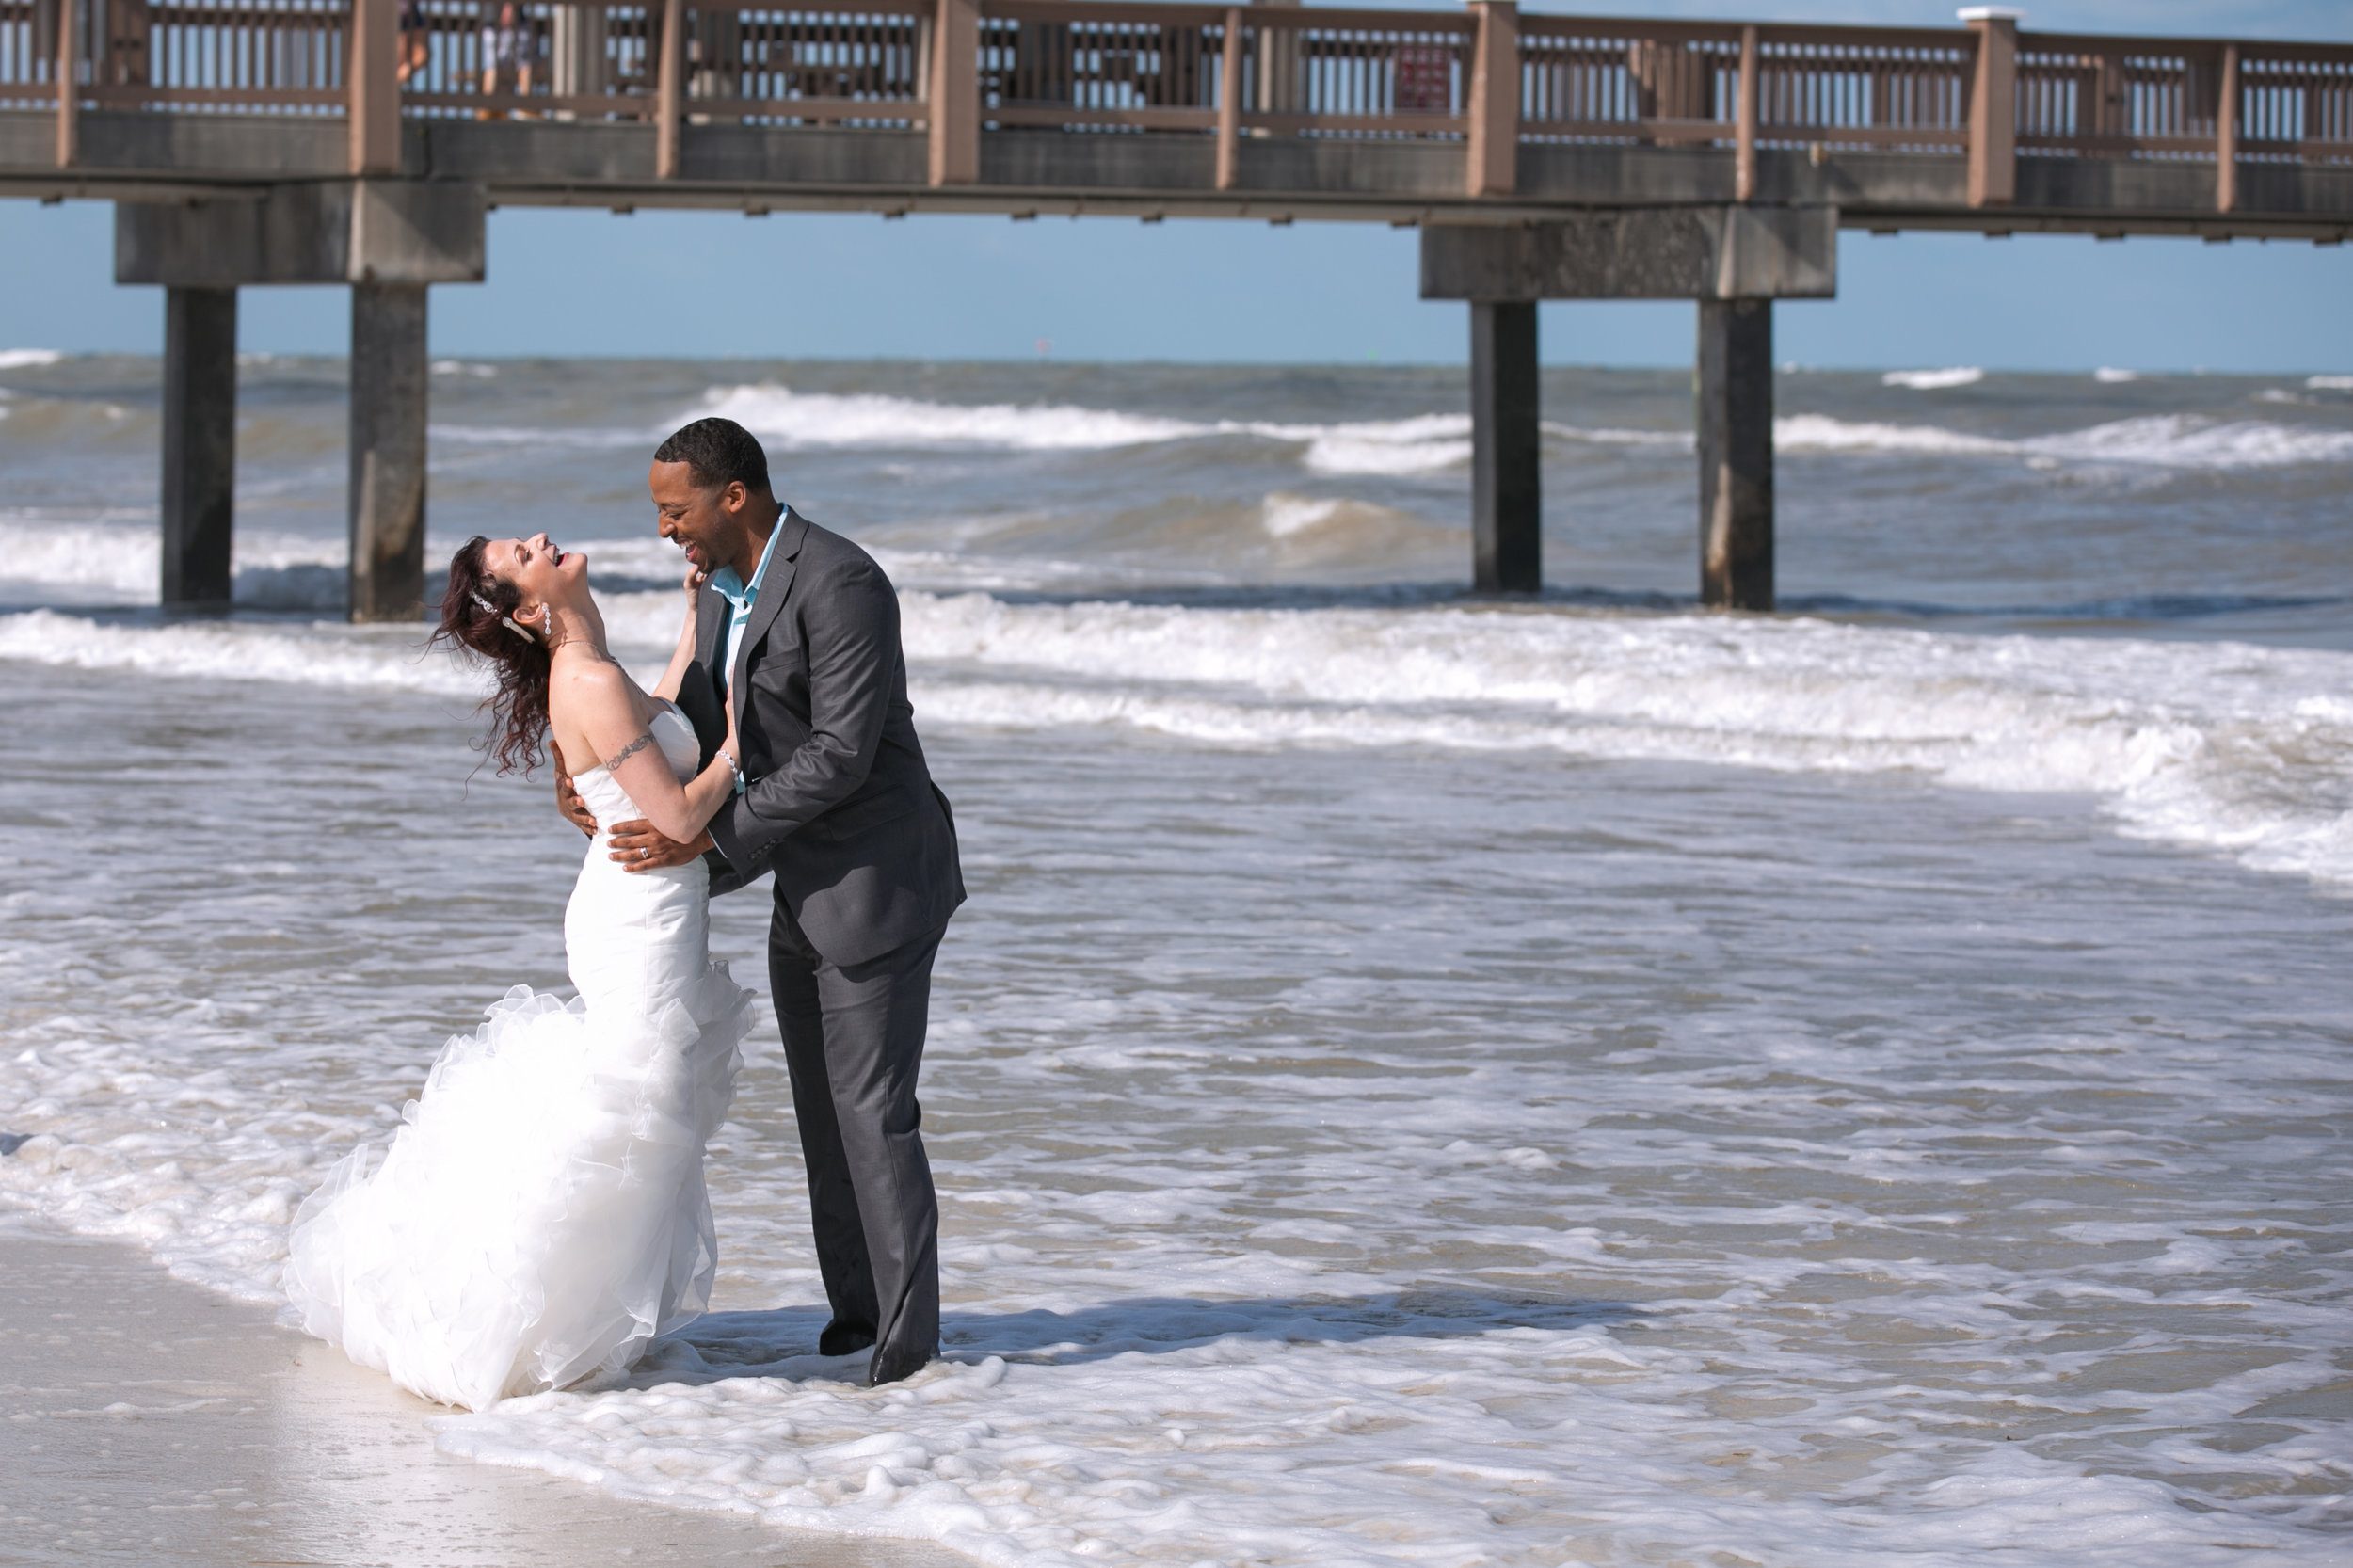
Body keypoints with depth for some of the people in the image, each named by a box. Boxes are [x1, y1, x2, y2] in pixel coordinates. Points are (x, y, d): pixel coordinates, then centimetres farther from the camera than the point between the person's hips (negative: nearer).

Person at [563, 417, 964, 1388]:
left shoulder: (840, 586, -22)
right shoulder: (723, 589, 8)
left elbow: (841, 754, -25)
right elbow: (699, 726, 13)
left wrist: (708, 837, -23)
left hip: (877, 882, -9)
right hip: (804, 890, 9)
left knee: (873, 1111, -8)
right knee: (823, 1112, 12)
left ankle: (908, 1334, -2)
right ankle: (854, 1309, 19)